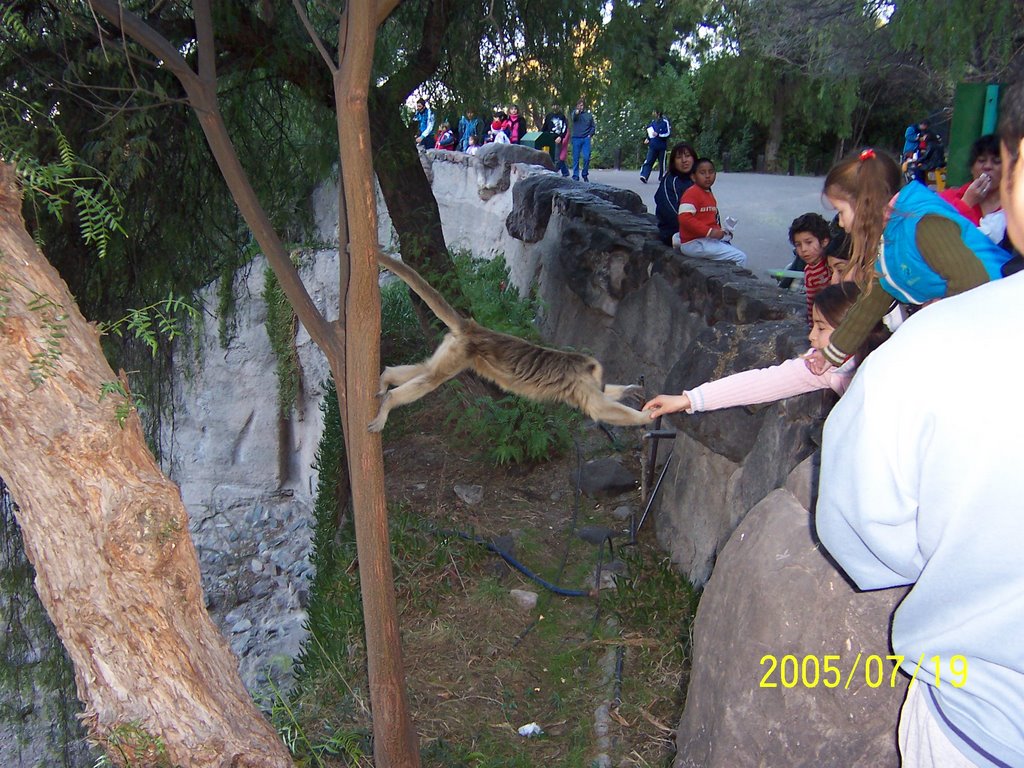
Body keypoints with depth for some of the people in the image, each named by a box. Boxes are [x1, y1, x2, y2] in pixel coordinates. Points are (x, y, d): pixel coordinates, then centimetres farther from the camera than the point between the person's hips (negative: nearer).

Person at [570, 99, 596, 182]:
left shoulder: (589, 115, 10)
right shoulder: (575, 113, 3)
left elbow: (593, 126, 14)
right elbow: (574, 117, -21)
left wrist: (590, 135, 0)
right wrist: (577, 112, -42)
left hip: (586, 139, 1)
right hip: (576, 138, -1)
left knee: (586, 158, -4)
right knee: (576, 158, 1)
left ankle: (585, 174, 11)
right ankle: (575, 176, 7)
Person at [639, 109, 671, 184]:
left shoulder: (665, 122, -5)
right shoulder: (652, 122, 12)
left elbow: (668, 134, -10)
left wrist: (658, 134, -20)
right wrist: (647, 139, 7)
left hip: (662, 146, -3)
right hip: (652, 146, 3)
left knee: (662, 162, 6)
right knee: (649, 161, -11)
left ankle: (661, 177, 20)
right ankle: (644, 176, -22)